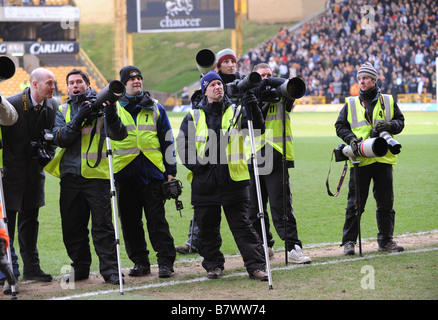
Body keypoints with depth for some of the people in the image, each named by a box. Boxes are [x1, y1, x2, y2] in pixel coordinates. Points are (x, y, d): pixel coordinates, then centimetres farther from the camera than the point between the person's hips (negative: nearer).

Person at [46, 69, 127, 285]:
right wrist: (78, 119, -14)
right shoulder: (63, 111, 14)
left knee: (102, 224, -6)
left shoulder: (99, 105, 4)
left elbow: (119, 135, -8)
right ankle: (80, 267, 18)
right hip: (70, 176, 4)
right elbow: (60, 138, -2)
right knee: (73, 226, 7)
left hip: (96, 175, -4)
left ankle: (110, 269, -3)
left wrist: (111, 116, -27)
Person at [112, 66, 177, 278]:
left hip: (152, 171, -1)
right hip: (124, 173, 1)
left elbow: (167, 140, 12)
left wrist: (171, 170, 9)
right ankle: (140, 261, 12)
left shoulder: (155, 108, 10)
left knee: (157, 219, -4)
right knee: (130, 220, 3)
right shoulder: (113, 108, 8)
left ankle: (165, 261, -2)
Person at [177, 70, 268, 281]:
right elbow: (182, 143, 7)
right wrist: (193, 163, -8)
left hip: (233, 180, -2)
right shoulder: (194, 117, 8)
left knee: (242, 225, -2)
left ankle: (255, 265, -1)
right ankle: (213, 264, 22)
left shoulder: (236, 112, 6)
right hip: (204, 182, 2)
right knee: (207, 227, 9)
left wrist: (253, 110, -26)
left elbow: (257, 128, -8)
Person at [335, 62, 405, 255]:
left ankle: (385, 240, 15)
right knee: (355, 203, -2)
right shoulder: (350, 104, 9)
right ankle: (349, 241, 4)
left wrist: (389, 125, -10)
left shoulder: (388, 102, 11)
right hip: (360, 160, -1)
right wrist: (351, 138, -10)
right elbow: (340, 126, 8)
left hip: (383, 159, 1)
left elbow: (400, 122, 11)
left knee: (385, 203, 6)